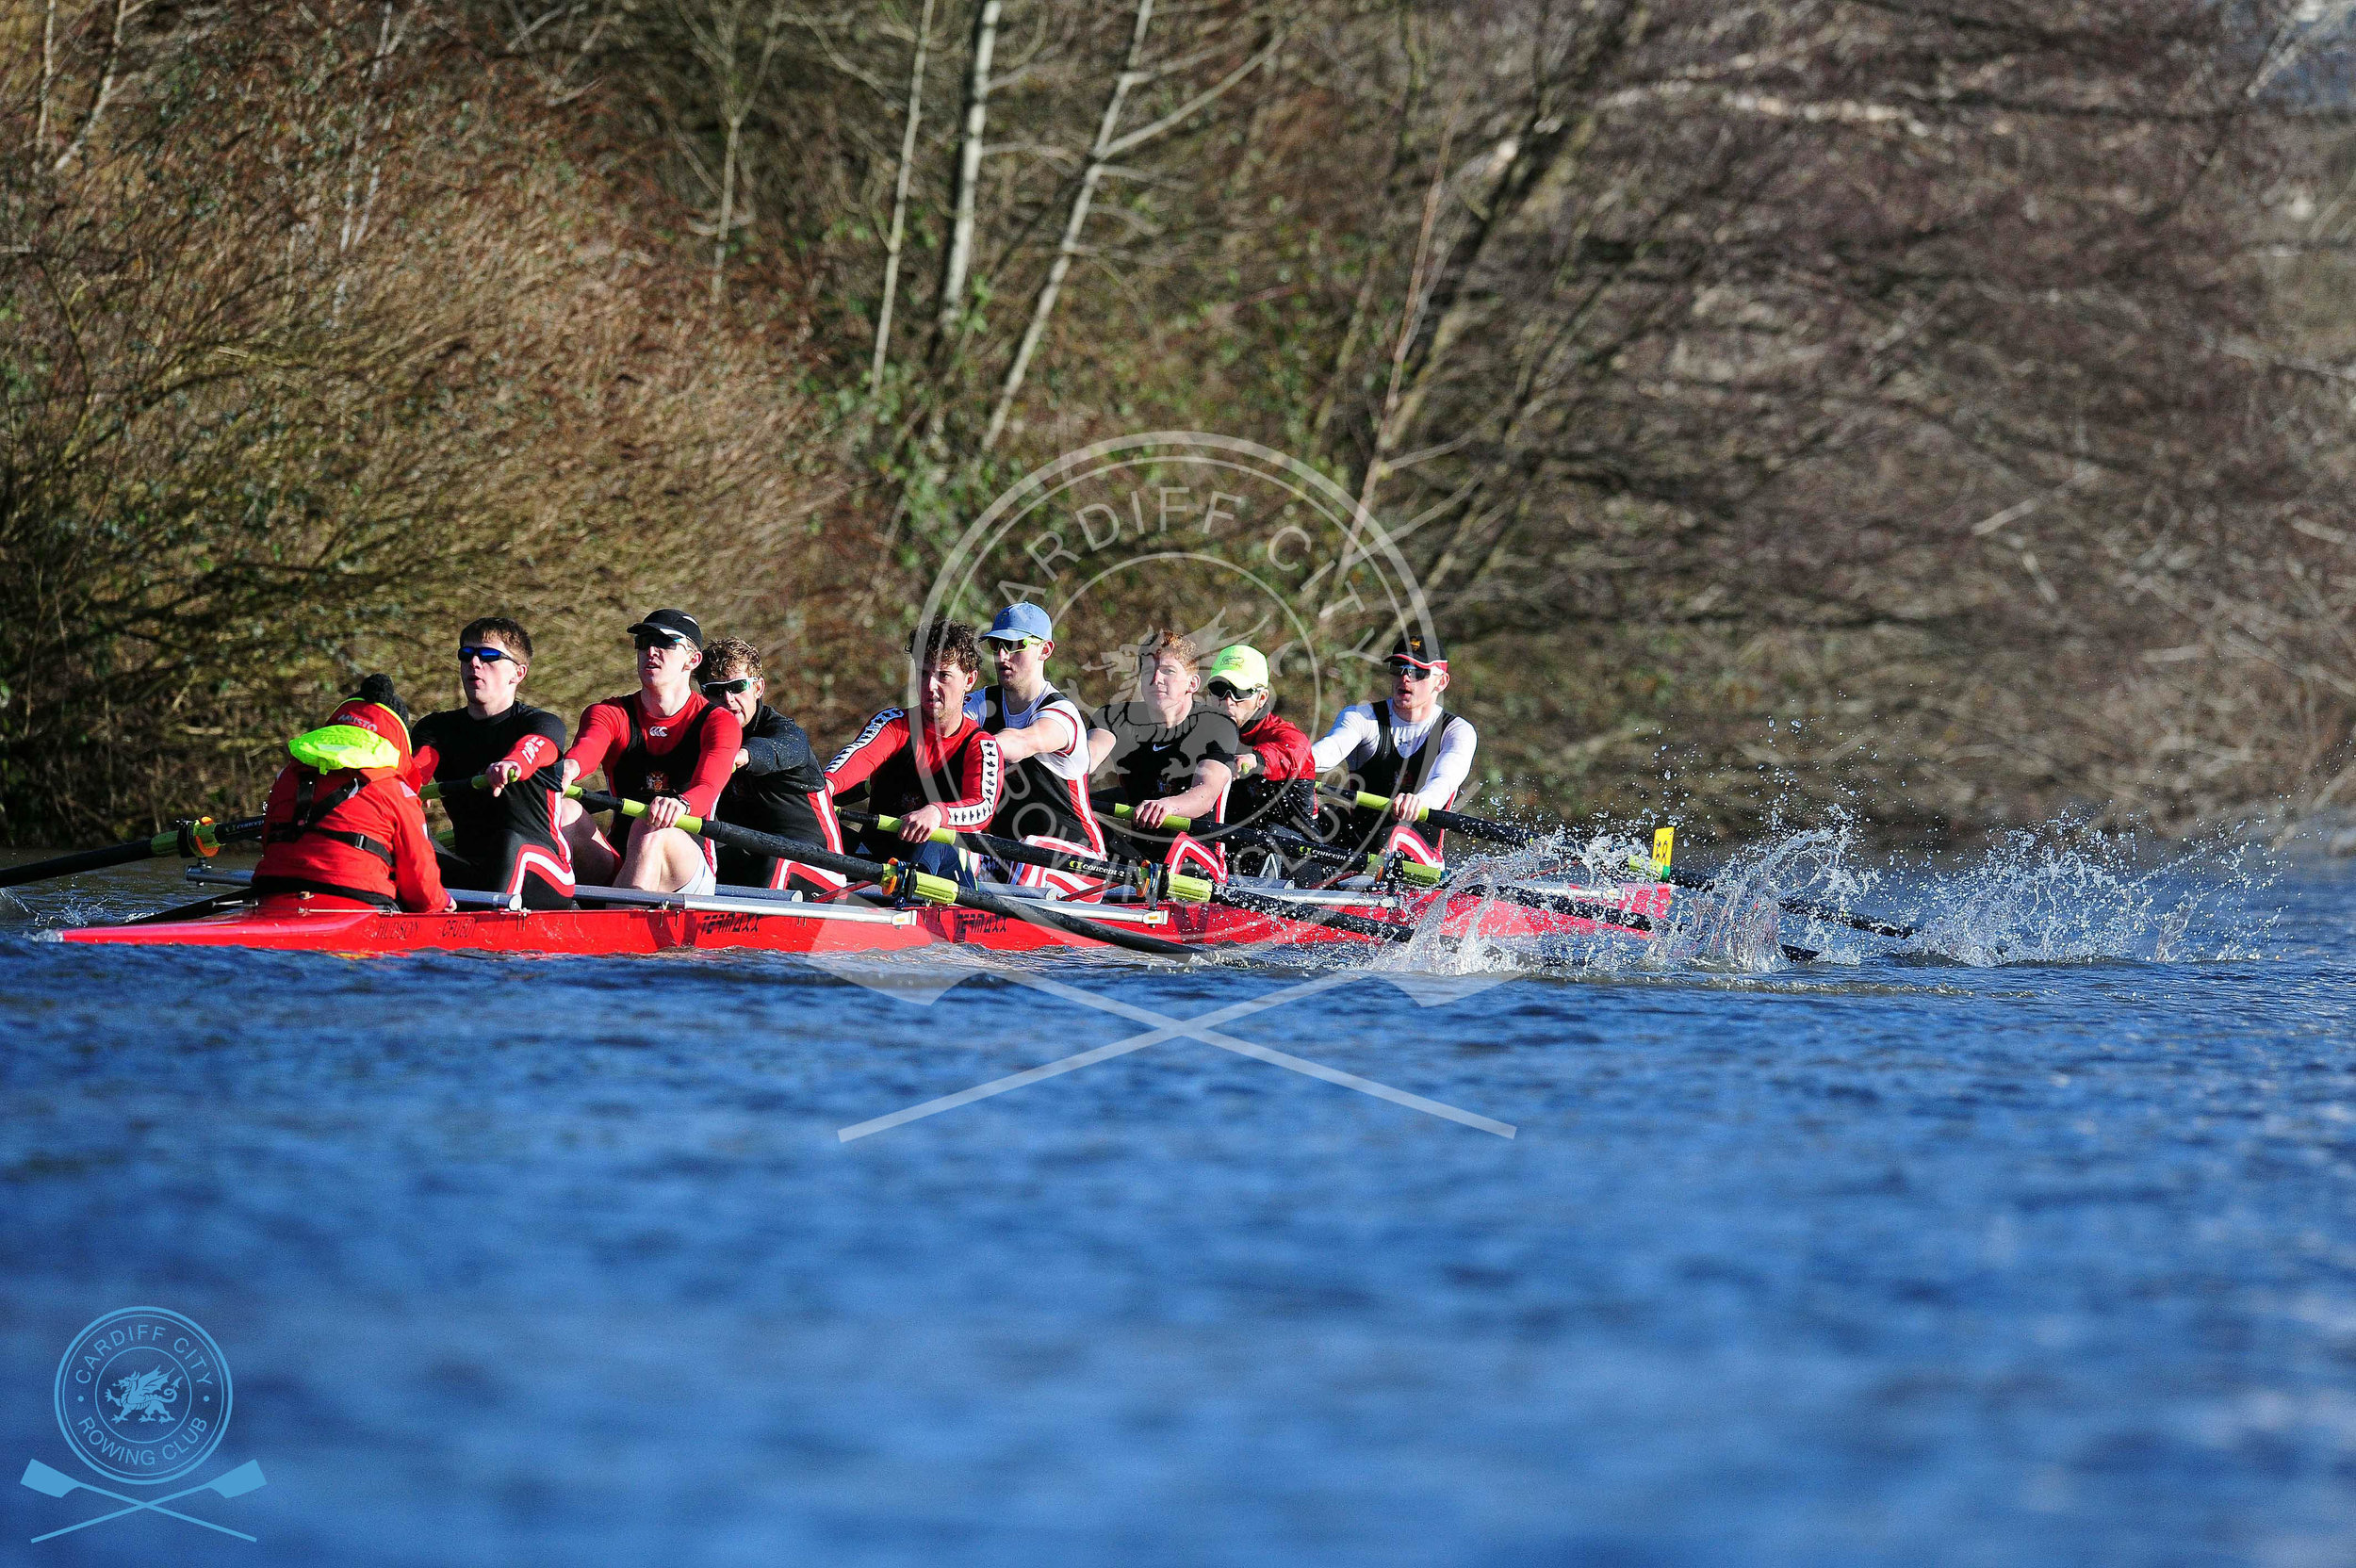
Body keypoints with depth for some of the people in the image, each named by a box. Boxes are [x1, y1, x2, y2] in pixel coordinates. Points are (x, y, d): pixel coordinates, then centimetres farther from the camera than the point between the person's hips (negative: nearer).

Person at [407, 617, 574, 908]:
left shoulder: (542, 724, 0)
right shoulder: (437, 728, 14)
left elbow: (533, 749, -26)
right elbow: (415, 769, -9)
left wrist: (510, 764, -53)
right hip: (471, 873, 4)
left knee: (512, 843, -37)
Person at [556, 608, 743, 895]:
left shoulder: (718, 722, 2)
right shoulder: (611, 714, 10)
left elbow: (708, 788, -18)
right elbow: (587, 748, -15)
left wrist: (680, 804, -45)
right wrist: (569, 767, -43)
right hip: (617, 869, 2)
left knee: (648, 829, -35)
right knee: (565, 811, -26)